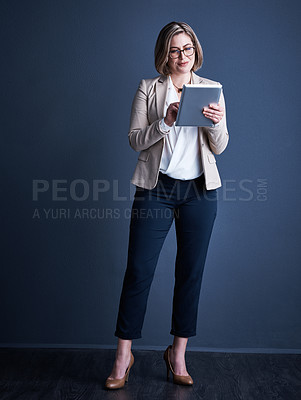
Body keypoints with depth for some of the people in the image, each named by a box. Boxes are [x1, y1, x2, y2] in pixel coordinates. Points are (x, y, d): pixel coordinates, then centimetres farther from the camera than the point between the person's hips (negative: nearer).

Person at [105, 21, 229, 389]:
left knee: (191, 272, 5)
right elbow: (134, 139, -1)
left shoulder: (212, 90, 11)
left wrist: (217, 124, -13)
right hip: (156, 189, -2)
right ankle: (123, 355, 9)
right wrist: (165, 121, -16)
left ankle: (178, 354, 19)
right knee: (138, 270, -4)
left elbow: (219, 147, 7)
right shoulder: (148, 89, 7)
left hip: (199, 190, 2)